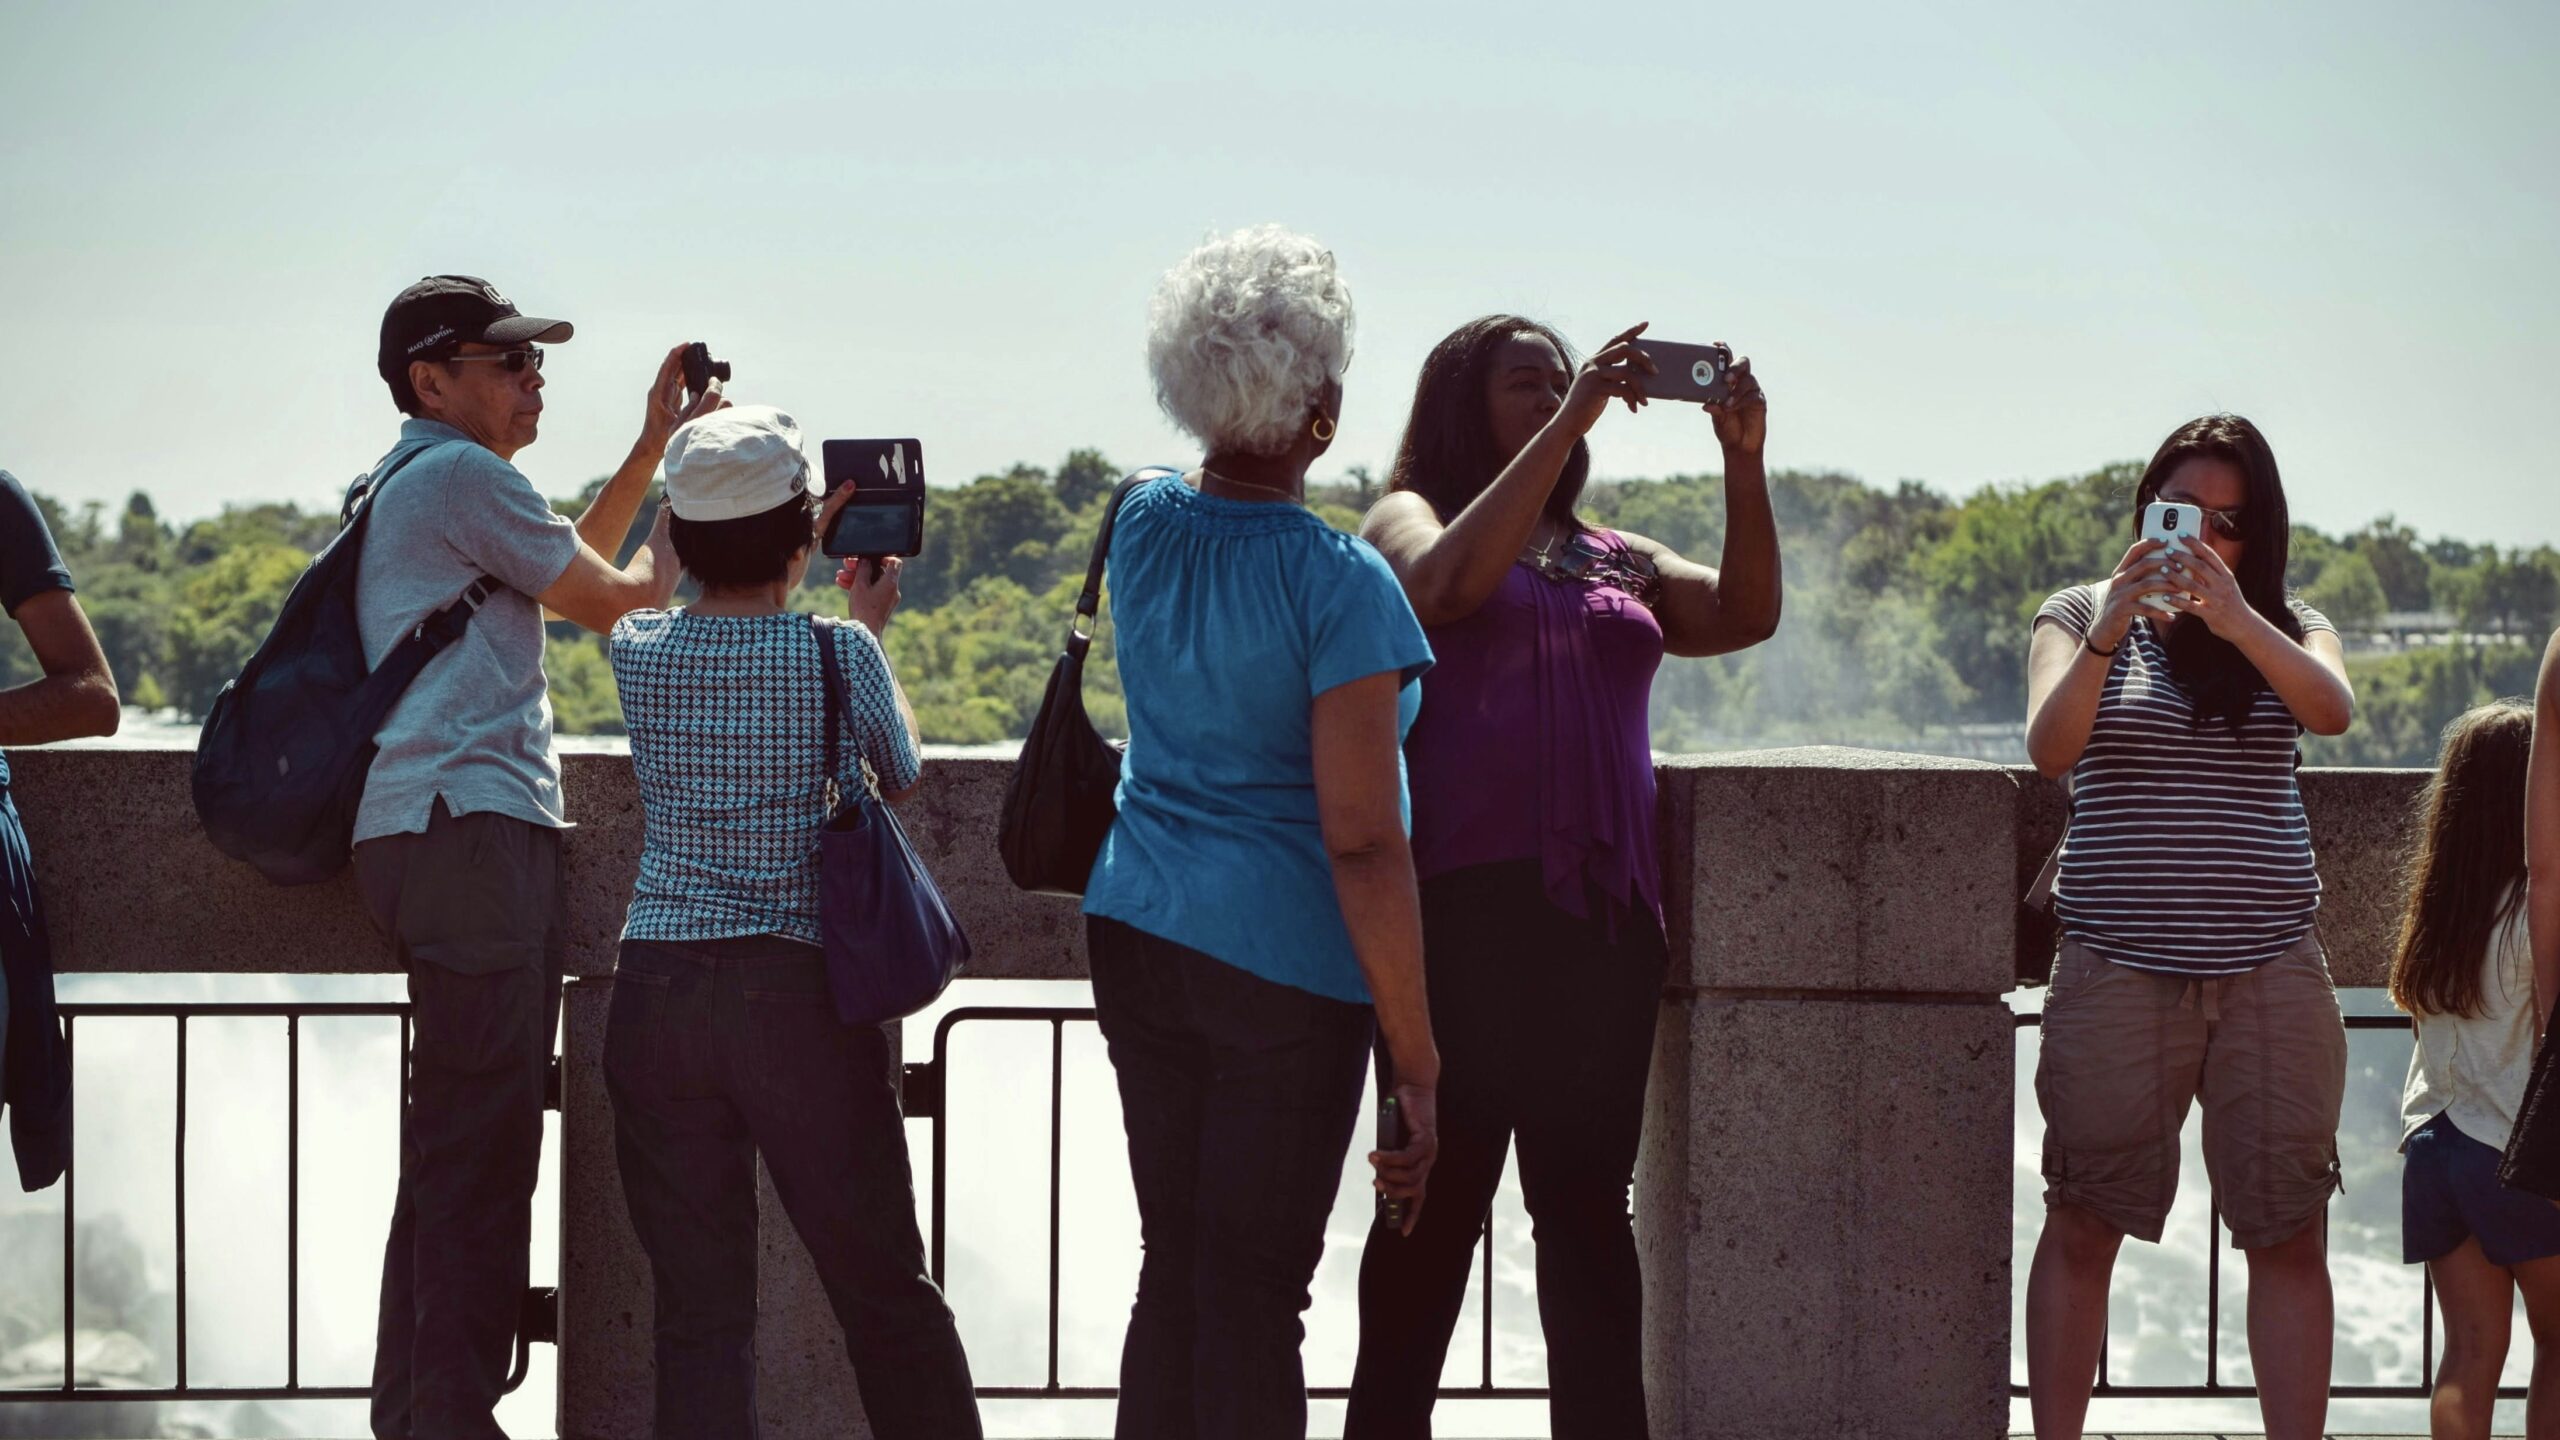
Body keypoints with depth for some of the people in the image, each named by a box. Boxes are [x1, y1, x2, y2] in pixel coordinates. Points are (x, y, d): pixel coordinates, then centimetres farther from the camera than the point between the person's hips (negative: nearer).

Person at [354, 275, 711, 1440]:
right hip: (467, 829, -11)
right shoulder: (460, 474, -8)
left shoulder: (410, 483, 23)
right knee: (479, 1153, -12)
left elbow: (572, 565, 32)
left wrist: (655, 444, 27)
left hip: (432, 832, 11)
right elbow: (608, 601, -3)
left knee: (454, 1151, 14)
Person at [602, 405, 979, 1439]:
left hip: (654, 993, 3)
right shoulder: (838, 653, -7)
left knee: (699, 1305, 5)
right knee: (886, 1295, 6)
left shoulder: (638, 648, 1)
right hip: (802, 994, -3)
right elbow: (902, 776, 13)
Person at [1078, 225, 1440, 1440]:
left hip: (1139, 931, 6)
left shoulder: (1142, 524, 2)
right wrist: (1417, 1061, -14)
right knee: (1253, 1295, 0)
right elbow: (1362, 844, -18)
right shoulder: (1340, 584, -16)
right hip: (1285, 964, -6)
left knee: (1174, 1269, 14)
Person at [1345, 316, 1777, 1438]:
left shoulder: (1616, 562, 22)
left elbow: (1744, 615, 7)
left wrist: (1743, 462, -6)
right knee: (1441, 1203, -4)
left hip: (1604, 912, 5)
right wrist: (1568, 425, -15)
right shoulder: (1405, 520, 9)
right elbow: (1448, 581, -14)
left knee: (1588, 1202, 4)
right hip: (1461, 903, -5)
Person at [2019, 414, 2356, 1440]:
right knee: (2082, 1226, -1)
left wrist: (2233, 617, -26)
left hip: (2270, 970, 1)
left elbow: (2331, 710, -12)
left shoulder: (2286, 631, 10)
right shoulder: (2078, 617, 7)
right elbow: (2050, 748, -9)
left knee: (2289, 1231, -1)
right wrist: (2109, 633, -24)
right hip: (2118, 965, -1)